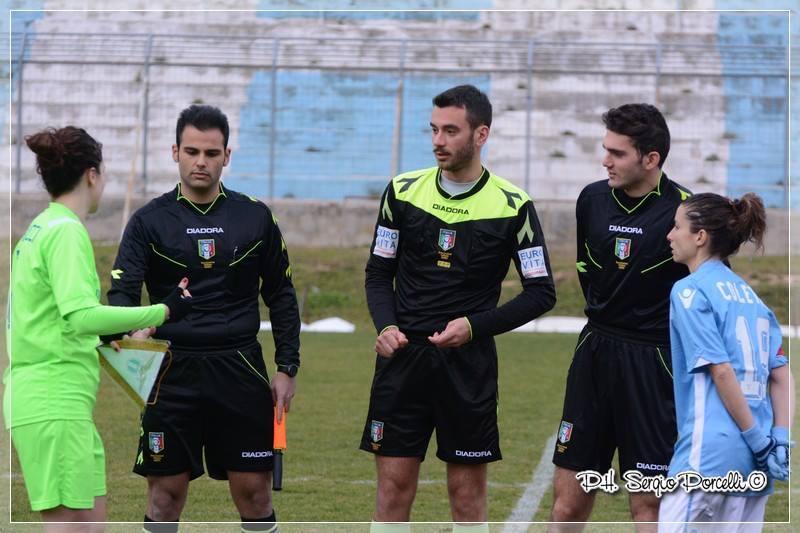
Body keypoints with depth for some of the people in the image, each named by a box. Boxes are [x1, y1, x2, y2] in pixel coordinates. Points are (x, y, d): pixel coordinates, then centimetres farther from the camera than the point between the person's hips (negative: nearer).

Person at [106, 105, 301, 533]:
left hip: (240, 370, 1)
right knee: (166, 494, 1)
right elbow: (121, 291, -8)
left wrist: (287, 368, 6)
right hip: (172, 373, -1)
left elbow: (281, 296, 13)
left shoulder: (255, 217, 7)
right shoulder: (150, 221, 2)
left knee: (254, 492, 2)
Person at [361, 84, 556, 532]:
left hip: (469, 364, -2)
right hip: (403, 357, 2)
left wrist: (475, 326, -12)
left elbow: (541, 293, -1)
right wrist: (385, 326, -6)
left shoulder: (512, 206, -5)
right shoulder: (404, 192, 4)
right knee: (394, 486, 2)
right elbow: (379, 272, 13)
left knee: (468, 494, 3)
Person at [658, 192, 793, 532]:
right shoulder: (748, 293, 16)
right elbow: (782, 375, 11)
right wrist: (780, 441, 5)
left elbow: (721, 370, -14)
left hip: (710, 453, -8)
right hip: (753, 465, 8)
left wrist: (758, 438, -11)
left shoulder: (689, 290, -6)